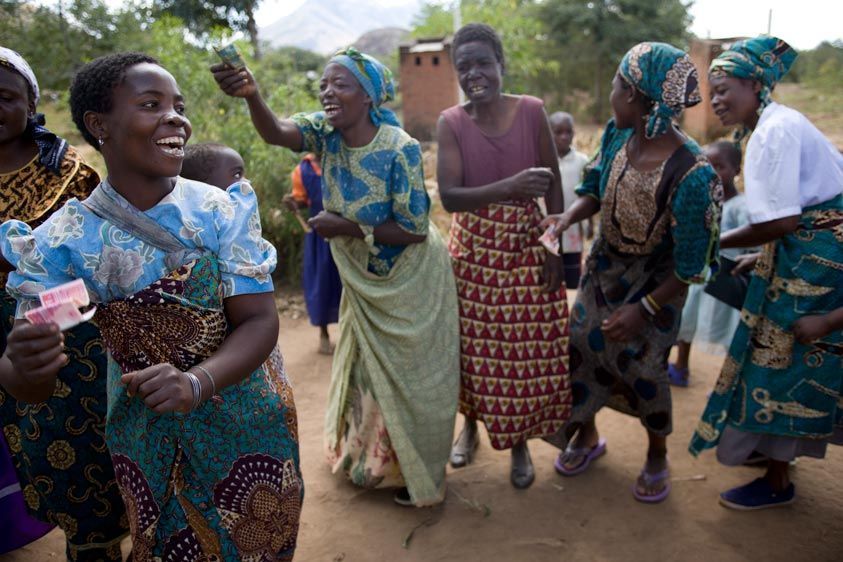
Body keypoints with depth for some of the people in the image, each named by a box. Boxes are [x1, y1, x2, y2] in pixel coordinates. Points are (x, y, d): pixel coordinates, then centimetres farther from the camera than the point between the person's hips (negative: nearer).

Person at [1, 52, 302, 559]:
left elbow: (259, 321, -17)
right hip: (147, 436, 0)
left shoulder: (222, 212, -15)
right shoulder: (64, 240, -13)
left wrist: (197, 382, -35)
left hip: (247, 420, 0)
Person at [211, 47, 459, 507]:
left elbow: (414, 230, -23)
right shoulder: (325, 132, -10)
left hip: (410, 282, -5)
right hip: (364, 281, 6)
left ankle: (415, 473, 34)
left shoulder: (401, 149, -25)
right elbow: (276, 133, -30)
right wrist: (251, 94, -49)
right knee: (364, 370, 20)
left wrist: (347, 228, -25)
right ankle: (369, 459, 44)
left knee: (411, 378, 11)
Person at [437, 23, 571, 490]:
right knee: (473, 345, 11)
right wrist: (511, 186, -31)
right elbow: (449, 196, -17)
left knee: (528, 351, 6)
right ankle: (471, 425, 38)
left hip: (527, 247, 0)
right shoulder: (450, 123, -6)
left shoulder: (531, 111, -5)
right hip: (473, 249, 0)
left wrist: (555, 249, -4)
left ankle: (519, 443, 29)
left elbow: (554, 188, 0)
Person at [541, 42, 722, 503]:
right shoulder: (616, 135, -14)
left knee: (641, 366, 4)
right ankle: (587, 435, 39)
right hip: (604, 267, 6)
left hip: (655, 282, -5)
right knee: (582, 347, 12)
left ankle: (657, 456, 35)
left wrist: (644, 309, -18)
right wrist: (568, 217, -17)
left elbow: (691, 266, -23)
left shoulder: (692, 175, -32)